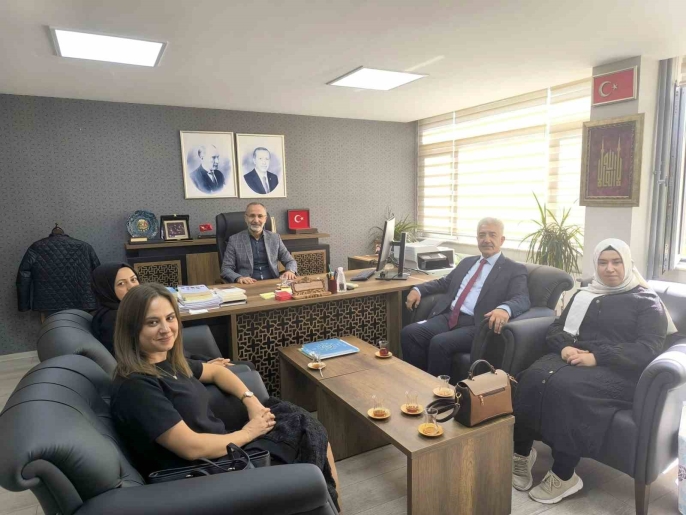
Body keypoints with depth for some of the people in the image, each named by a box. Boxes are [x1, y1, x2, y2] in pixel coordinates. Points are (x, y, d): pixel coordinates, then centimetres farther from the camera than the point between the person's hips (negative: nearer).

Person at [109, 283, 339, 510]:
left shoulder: (168, 361, 3)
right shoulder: (134, 386, -23)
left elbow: (216, 371, 18)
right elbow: (192, 448, -26)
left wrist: (251, 401, 3)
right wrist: (247, 433, -12)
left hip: (220, 445, 8)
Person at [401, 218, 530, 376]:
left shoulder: (514, 270, 5)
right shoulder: (467, 262, 23)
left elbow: (522, 299, -10)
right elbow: (444, 282, 28)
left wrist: (505, 308, -34)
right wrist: (418, 289, 9)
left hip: (475, 324, -6)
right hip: (448, 317, 6)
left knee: (439, 343, -31)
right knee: (409, 332, -17)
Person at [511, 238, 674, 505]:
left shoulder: (646, 301, 8)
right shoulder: (584, 294, 22)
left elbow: (648, 349, -6)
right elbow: (555, 328, 17)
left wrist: (596, 357, -19)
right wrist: (564, 347, -8)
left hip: (617, 370, -4)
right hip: (573, 358, 4)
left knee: (566, 387, -36)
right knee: (532, 378, -29)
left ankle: (563, 475, -21)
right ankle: (521, 453, -17)